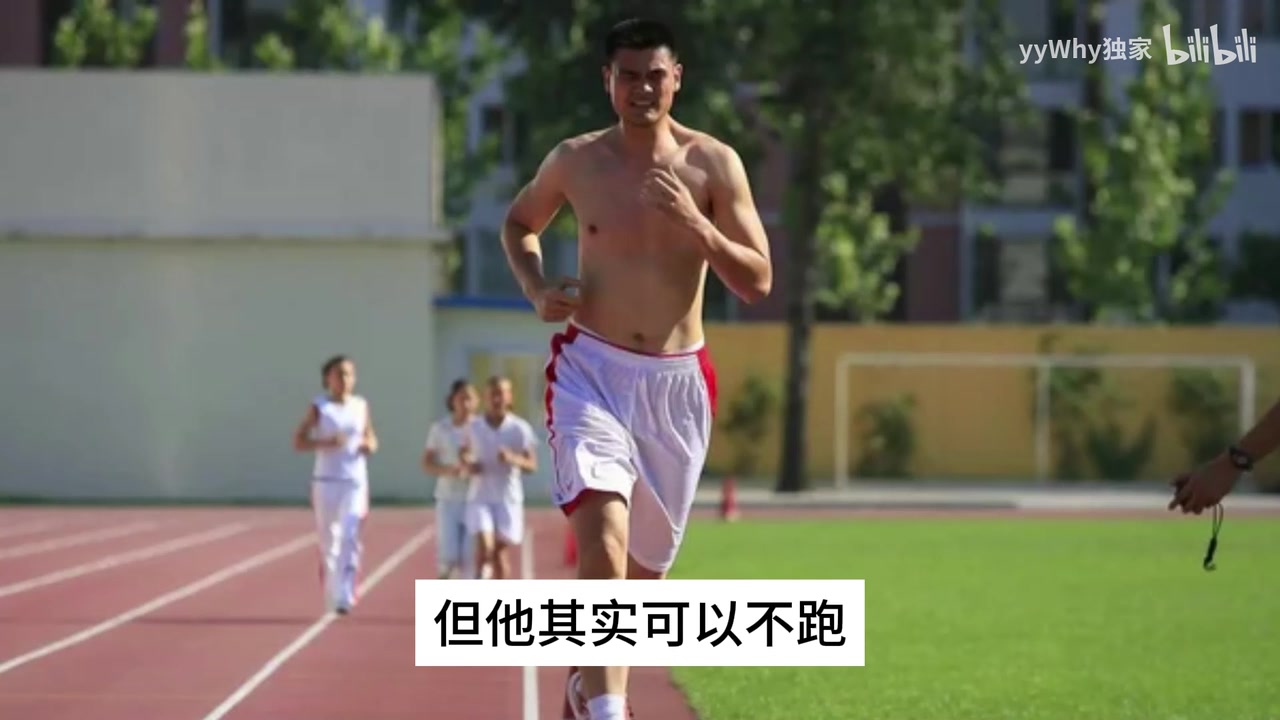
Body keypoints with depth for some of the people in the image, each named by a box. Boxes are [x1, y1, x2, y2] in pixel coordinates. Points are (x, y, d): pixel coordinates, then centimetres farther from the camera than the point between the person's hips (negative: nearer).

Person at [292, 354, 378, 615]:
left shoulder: (361, 406, 7)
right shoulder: (319, 407, -1)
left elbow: (371, 438, 19)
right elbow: (299, 442, -3)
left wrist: (370, 445, -5)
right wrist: (325, 443, -19)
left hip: (355, 482, 1)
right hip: (326, 481, -1)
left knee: (350, 535, -16)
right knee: (328, 541, 6)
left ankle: (345, 596, -18)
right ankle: (331, 595, 22)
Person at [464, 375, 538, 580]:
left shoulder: (520, 429, -4)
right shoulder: (473, 427, 2)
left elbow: (532, 465, -7)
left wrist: (513, 459, -28)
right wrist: (469, 466, -7)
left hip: (509, 499, 0)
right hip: (480, 498, 0)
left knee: (501, 553, 3)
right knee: (484, 546, -19)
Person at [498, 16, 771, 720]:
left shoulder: (713, 164, -2)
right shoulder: (575, 160, 0)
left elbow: (757, 282, -5)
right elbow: (518, 224, 20)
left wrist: (693, 221, -20)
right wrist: (537, 289, 0)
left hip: (678, 379, 2)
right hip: (591, 367, -2)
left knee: (646, 558, 14)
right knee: (603, 528, -24)